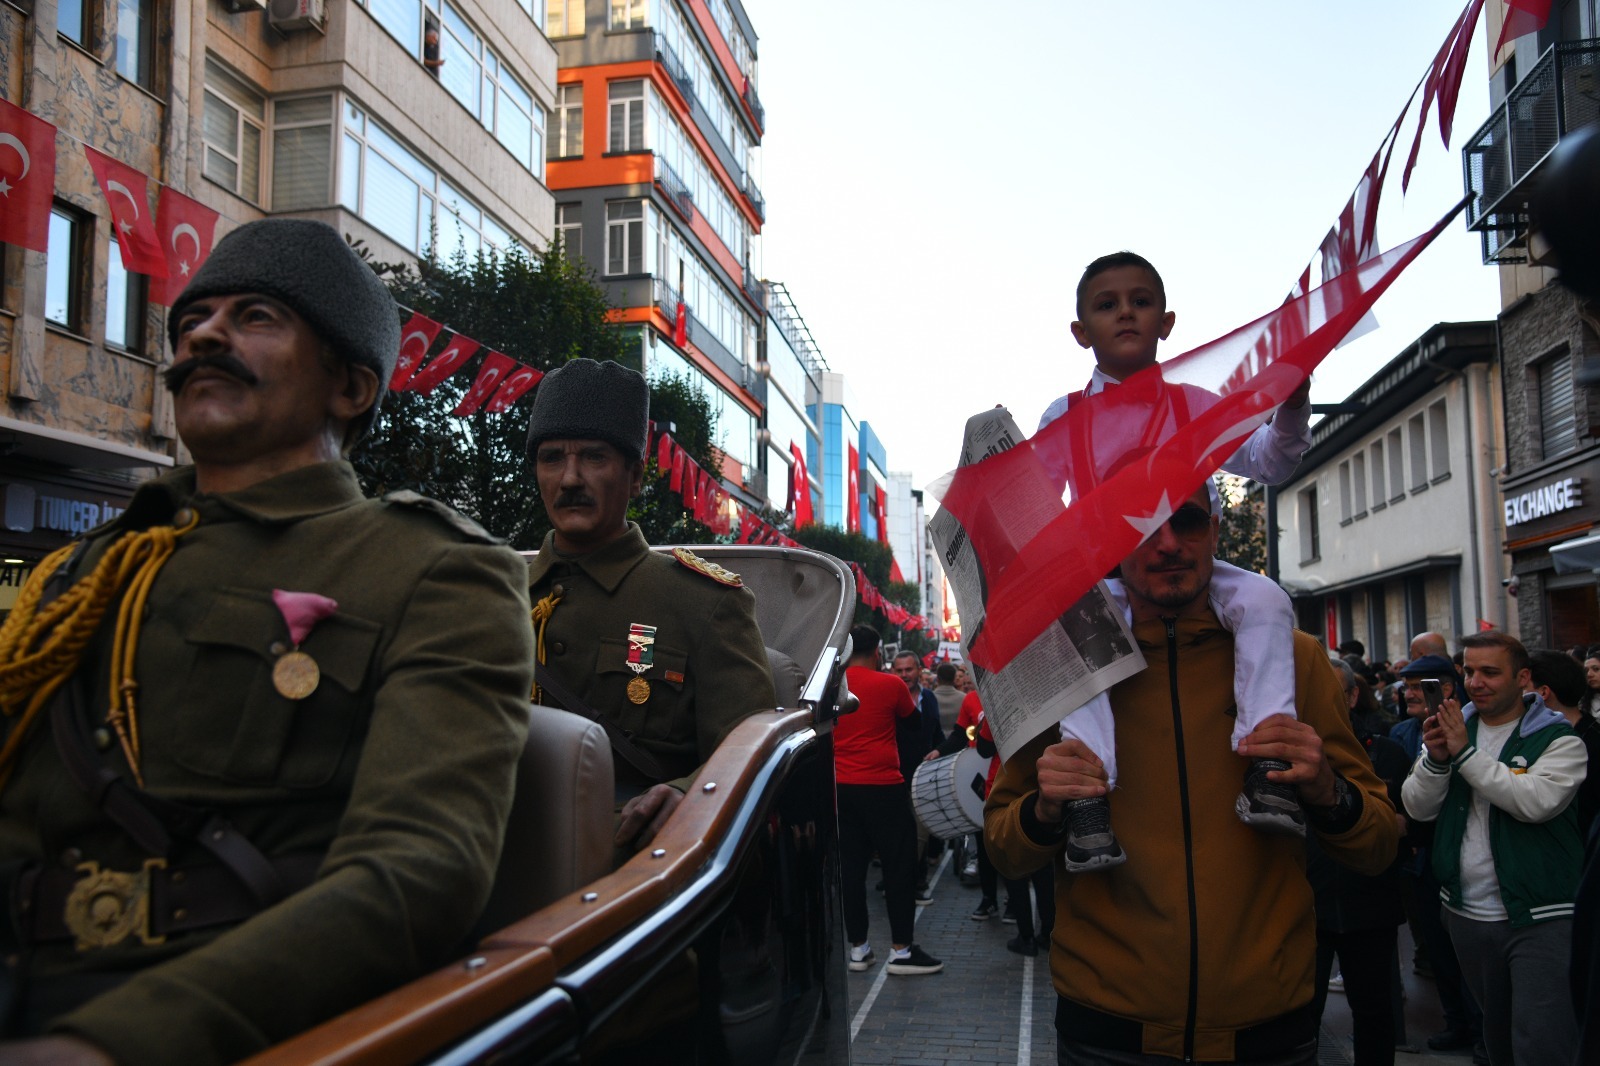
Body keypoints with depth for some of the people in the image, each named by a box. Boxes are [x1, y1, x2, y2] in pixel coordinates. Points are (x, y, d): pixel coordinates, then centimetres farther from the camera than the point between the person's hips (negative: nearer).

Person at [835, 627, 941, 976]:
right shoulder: (890, 685, -6)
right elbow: (912, 716, 11)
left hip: (841, 787, 4)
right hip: (883, 786, -4)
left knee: (851, 866, 8)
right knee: (898, 866, 3)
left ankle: (858, 948, 13)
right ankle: (902, 950, 4)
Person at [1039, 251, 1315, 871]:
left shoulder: (1193, 405, 11)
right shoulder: (1063, 418, 10)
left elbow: (1268, 463, 3)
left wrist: (1291, 408, -15)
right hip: (1100, 578, -1)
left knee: (1262, 598, -26)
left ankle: (1266, 761, -30)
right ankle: (1088, 796, -36)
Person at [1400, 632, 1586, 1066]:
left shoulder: (1557, 738, -6)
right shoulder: (1453, 728, 8)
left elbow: (1538, 801, -24)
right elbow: (1417, 807, 2)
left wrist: (1466, 753, -22)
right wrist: (1435, 758, -16)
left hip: (1539, 917, -5)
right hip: (1467, 913, 5)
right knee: (1495, 1030, 19)